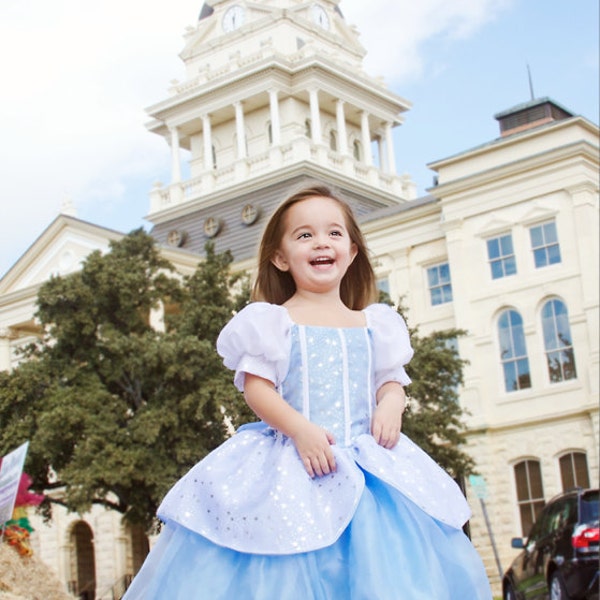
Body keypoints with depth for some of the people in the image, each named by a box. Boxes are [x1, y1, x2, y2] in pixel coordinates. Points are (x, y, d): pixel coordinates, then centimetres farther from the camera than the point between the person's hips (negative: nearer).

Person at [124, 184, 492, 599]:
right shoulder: (272, 321, 2)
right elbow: (256, 388, -5)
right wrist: (300, 429, -19)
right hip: (291, 465, -3)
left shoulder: (374, 324, 13)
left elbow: (391, 380, 16)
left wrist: (391, 405, -8)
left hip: (367, 464, 4)